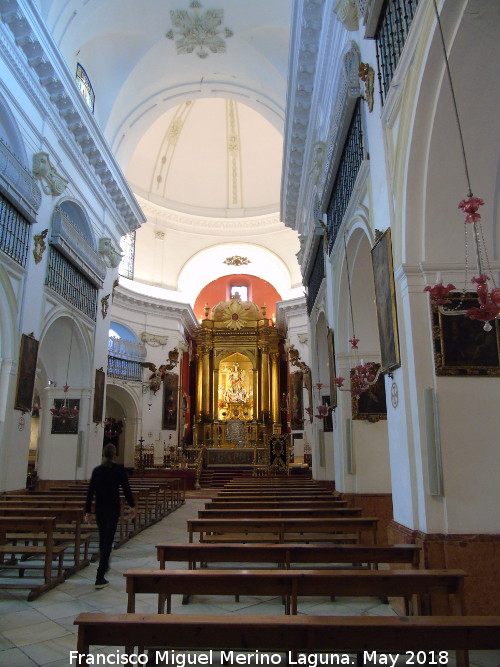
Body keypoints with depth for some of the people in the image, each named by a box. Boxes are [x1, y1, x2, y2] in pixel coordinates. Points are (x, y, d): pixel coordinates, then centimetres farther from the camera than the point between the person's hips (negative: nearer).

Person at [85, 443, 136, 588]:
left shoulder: (97, 470, 2)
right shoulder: (119, 469, -8)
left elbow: (90, 491, 3)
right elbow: (126, 489, -9)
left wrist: (88, 511, 9)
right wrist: (132, 506, -1)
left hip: (99, 509, 4)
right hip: (113, 509, -4)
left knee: (102, 538, 21)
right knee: (108, 540, -3)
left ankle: (104, 566, 39)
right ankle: (99, 578, -7)